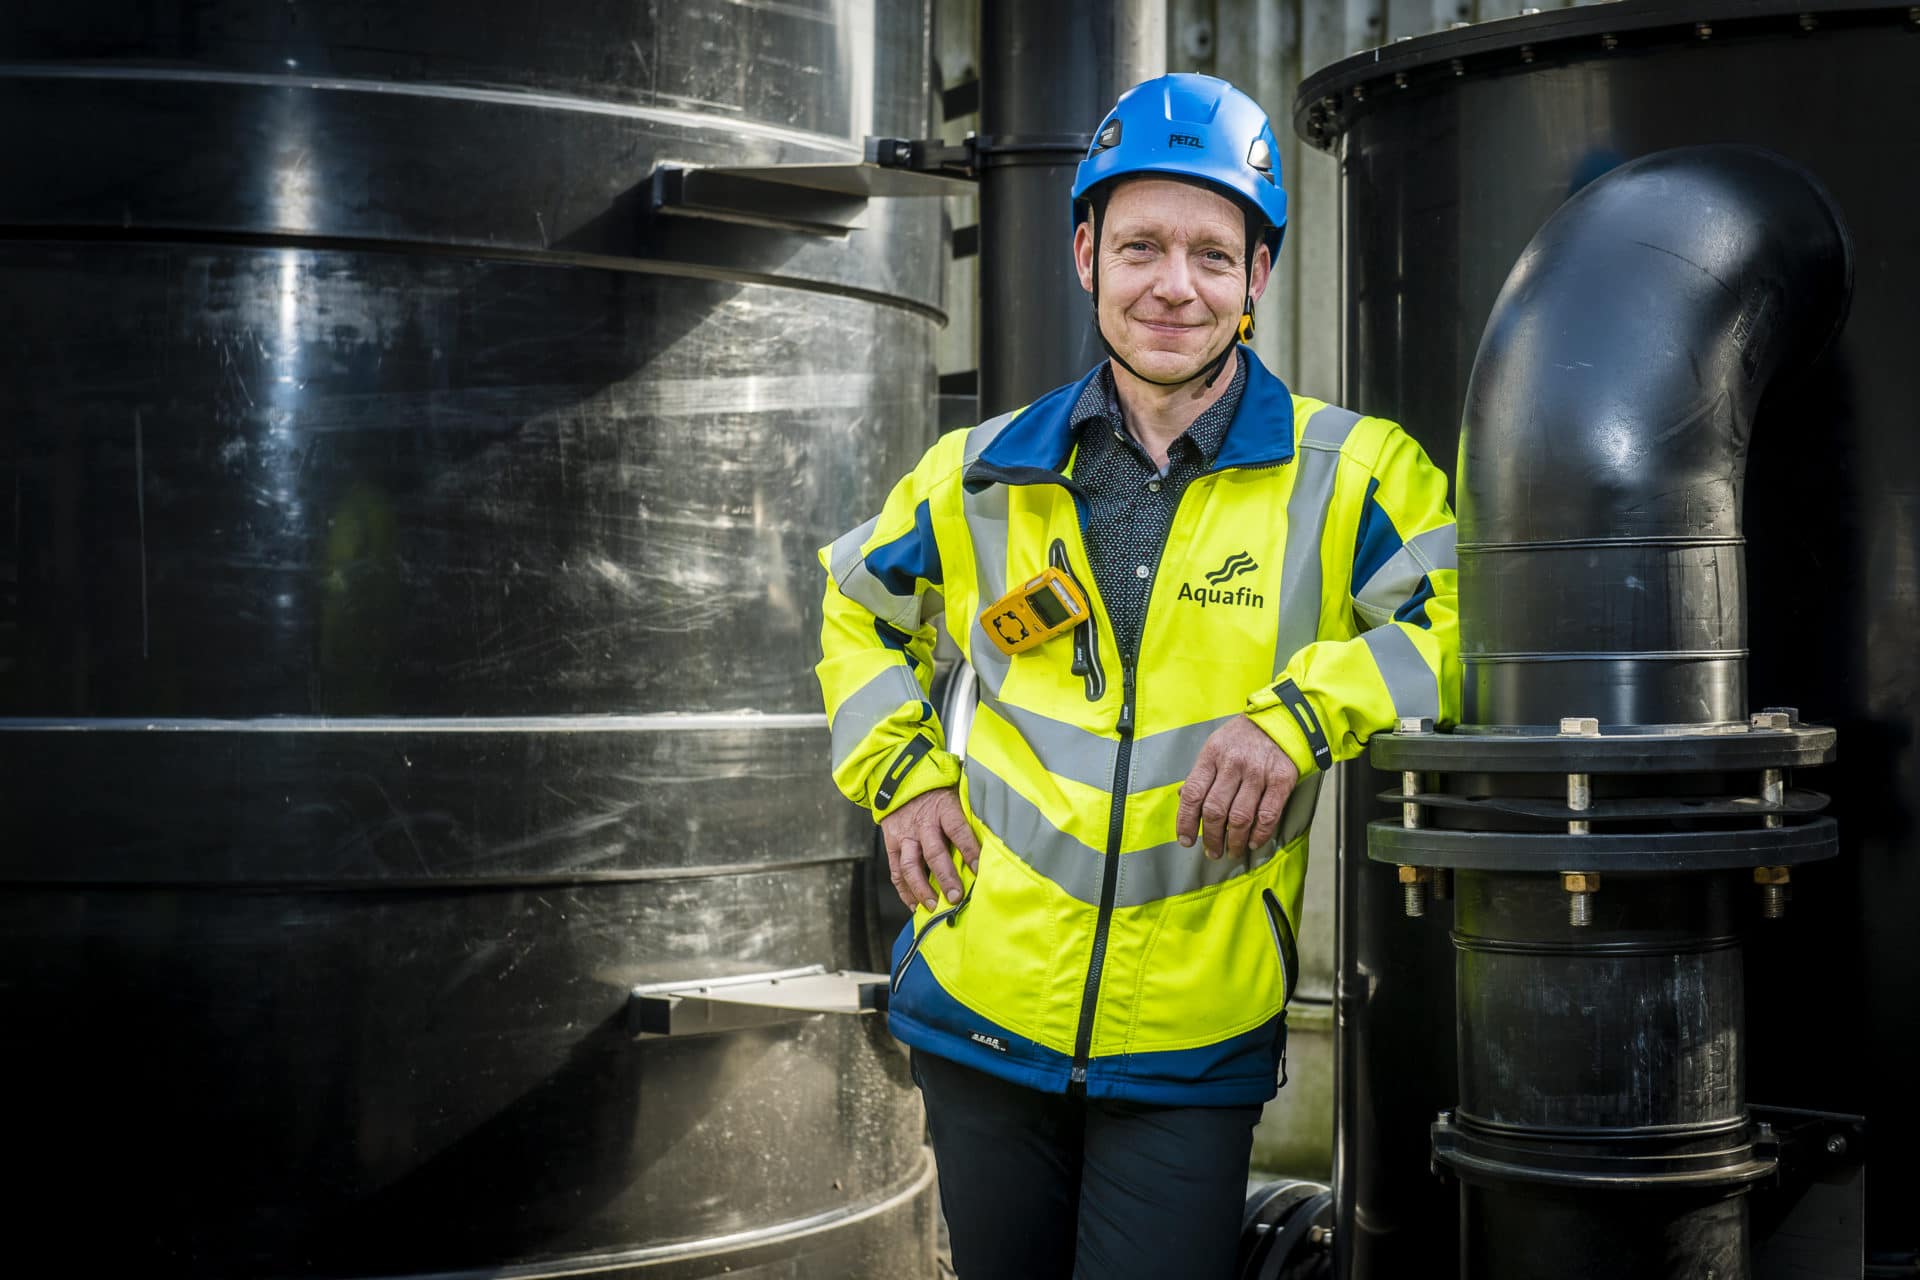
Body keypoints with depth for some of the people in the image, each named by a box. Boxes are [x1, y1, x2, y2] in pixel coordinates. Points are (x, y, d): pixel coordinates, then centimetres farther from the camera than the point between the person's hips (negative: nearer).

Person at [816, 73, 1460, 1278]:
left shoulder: (1350, 475, -6)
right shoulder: (986, 475, 5)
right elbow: (860, 603, 22)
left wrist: (1303, 711, -25)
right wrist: (899, 772, 9)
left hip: (1195, 1049, -3)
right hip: (982, 1016, 3)